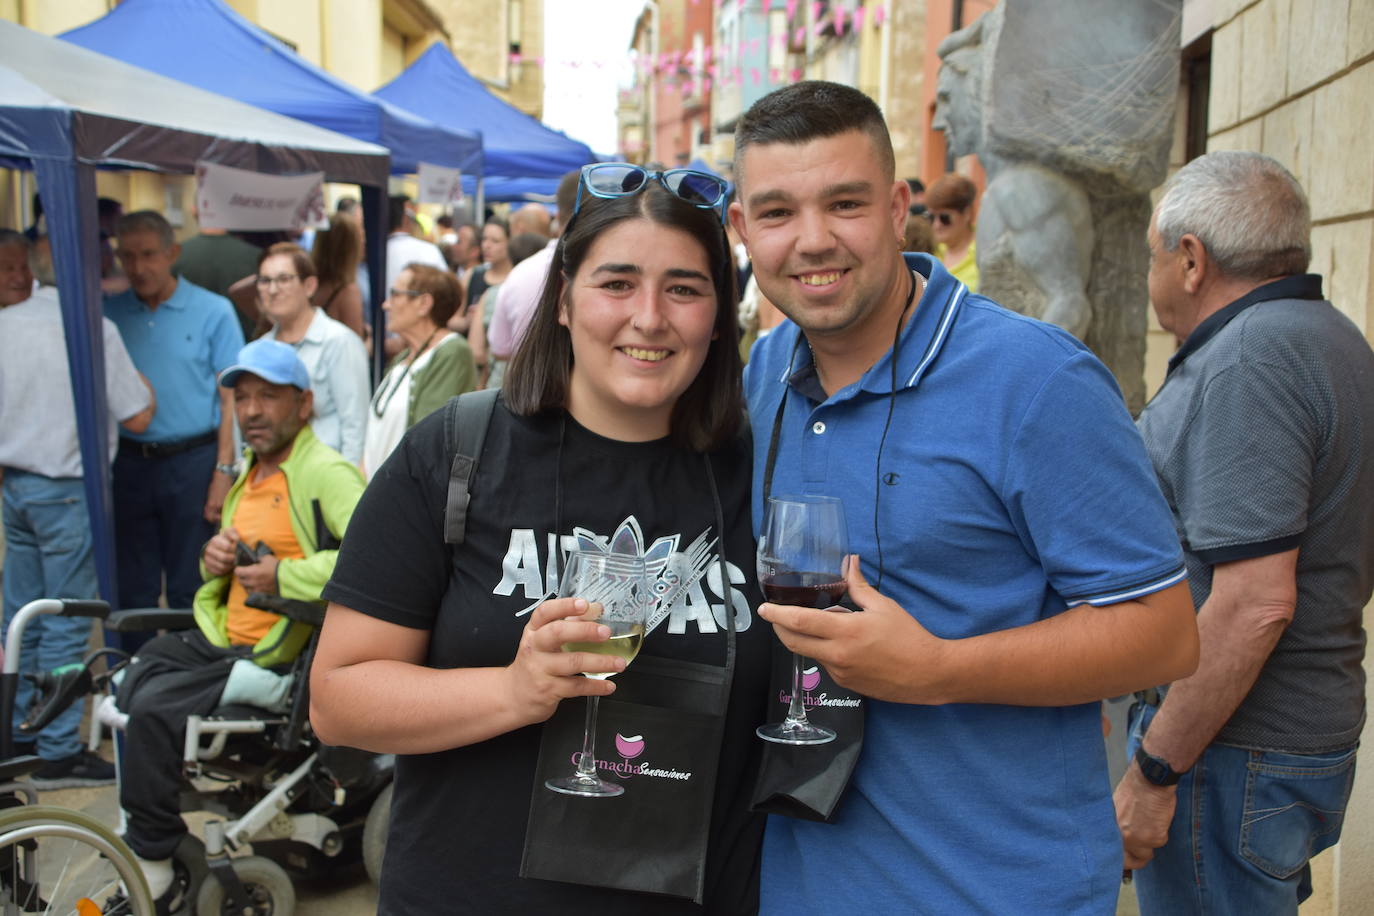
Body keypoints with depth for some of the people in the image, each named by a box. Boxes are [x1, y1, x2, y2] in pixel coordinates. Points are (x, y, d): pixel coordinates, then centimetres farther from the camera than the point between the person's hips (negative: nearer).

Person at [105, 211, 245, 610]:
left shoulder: (213, 312, 0)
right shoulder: (109, 313, 8)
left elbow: (230, 399, -2)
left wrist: (223, 472, -9)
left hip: (192, 461, -3)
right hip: (128, 462, 3)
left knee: (189, 591, 4)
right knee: (133, 592, 11)